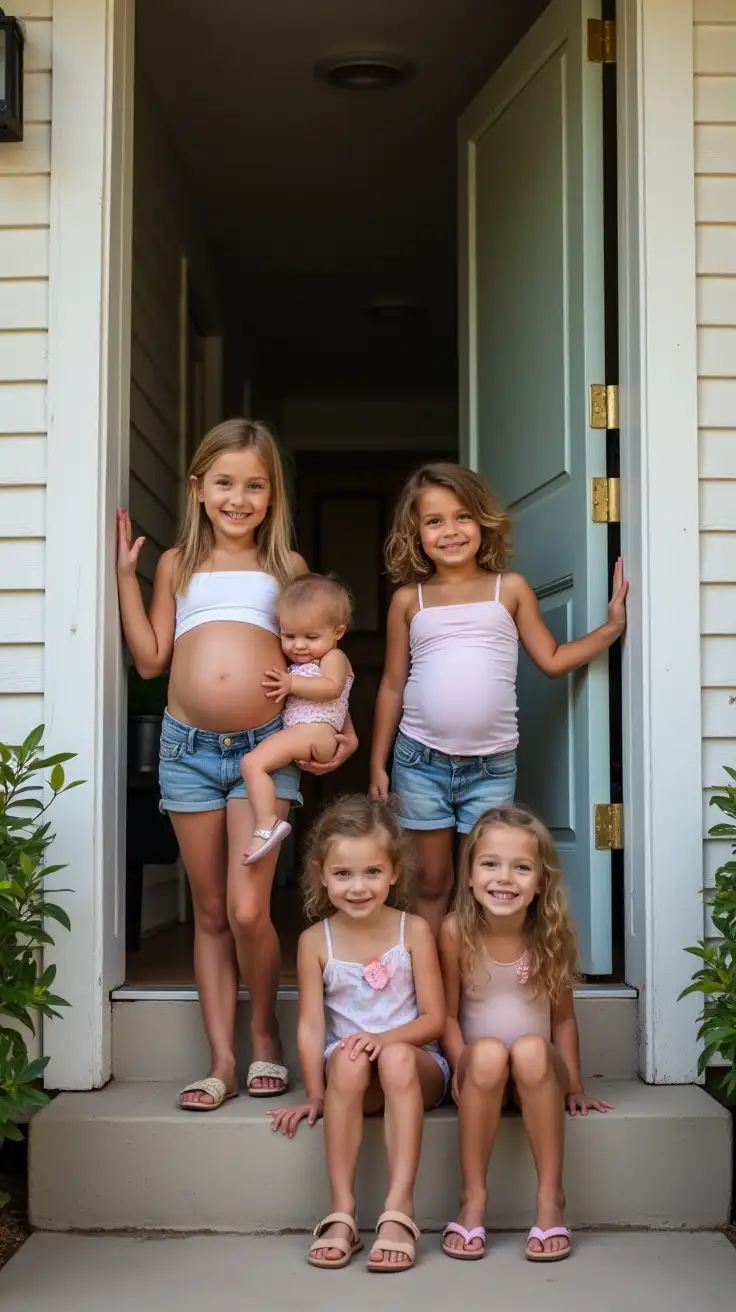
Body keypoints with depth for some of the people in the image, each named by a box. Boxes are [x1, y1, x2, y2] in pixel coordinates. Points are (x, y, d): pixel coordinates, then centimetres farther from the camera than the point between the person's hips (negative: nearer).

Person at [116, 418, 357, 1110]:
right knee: (209, 912, 8)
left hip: (266, 747, -2)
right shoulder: (177, 565, 12)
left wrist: (342, 726, 1)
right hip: (188, 748, 2)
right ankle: (222, 1059, 17)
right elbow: (149, 659, 7)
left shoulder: (287, 566, 10)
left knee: (248, 910, -11)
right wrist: (125, 575, 5)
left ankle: (264, 1032, 16)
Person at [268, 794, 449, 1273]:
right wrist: (315, 1095, -10)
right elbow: (311, 1025, -3)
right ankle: (342, 1211, -29)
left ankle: (399, 1208, -35)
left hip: (415, 1066, -1)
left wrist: (385, 1038, -21)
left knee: (395, 1057, -35)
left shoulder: (414, 931, -4)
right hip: (349, 1075, 1)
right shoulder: (316, 941, -1)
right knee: (347, 1059, -33)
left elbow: (434, 1018, -5)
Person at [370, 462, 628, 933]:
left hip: (492, 765, 0)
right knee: (431, 883, 9)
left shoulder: (510, 589, 3)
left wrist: (612, 626, -3)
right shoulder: (409, 598, 4)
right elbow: (393, 685, 8)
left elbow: (553, 659, 7)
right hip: (421, 760, 0)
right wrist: (378, 763, 7)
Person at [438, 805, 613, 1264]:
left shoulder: (552, 934, -6)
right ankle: (473, 1199, -21)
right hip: (478, 1073, 0)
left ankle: (551, 1197, -23)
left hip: (538, 1072, 1)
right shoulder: (456, 932, -9)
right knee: (488, 1053, -35)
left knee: (530, 1049, -34)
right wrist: (465, 1069, -16)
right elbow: (448, 1014, -3)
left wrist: (574, 1087, 1)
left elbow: (563, 1017, 3)